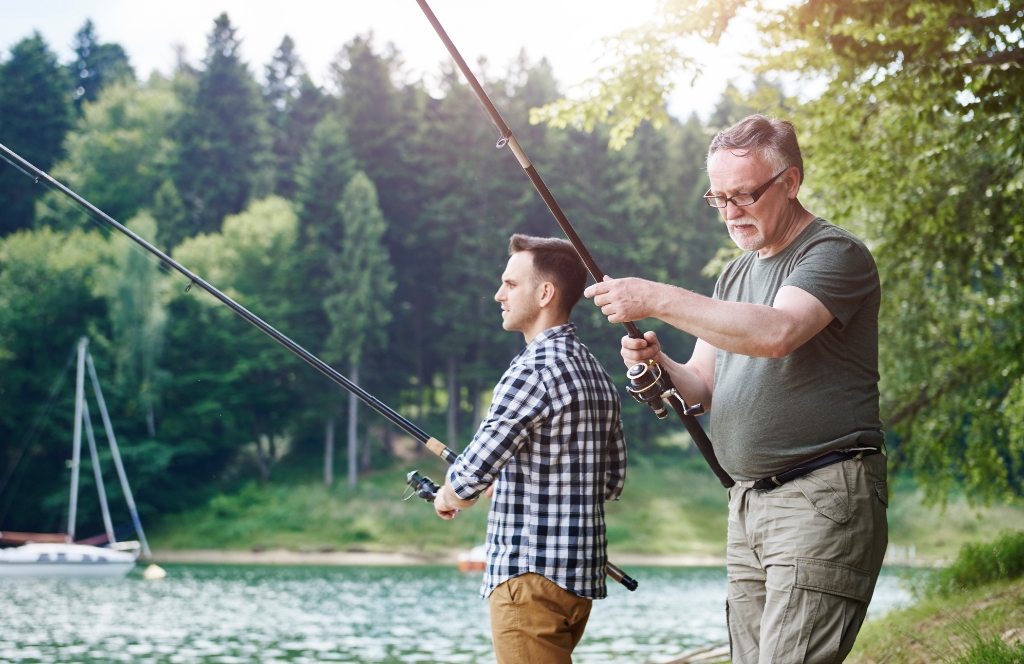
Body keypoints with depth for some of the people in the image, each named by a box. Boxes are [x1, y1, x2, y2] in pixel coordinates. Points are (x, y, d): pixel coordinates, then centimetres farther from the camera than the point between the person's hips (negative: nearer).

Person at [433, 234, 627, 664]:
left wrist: (448, 497, 4)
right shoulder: (597, 375, 13)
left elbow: (472, 475, -20)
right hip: (581, 577, 9)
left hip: (531, 577, -9)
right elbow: (613, 482, 19)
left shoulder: (534, 370, -16)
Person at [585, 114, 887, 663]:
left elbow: (777, 332, -24)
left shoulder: (837, 255, -6)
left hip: (822, 498, -8)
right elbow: (702, 386, 18)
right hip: (747, 504, 8)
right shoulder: (735, 275, 20)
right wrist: (658, 366, -5)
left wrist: (657, 300, -22)